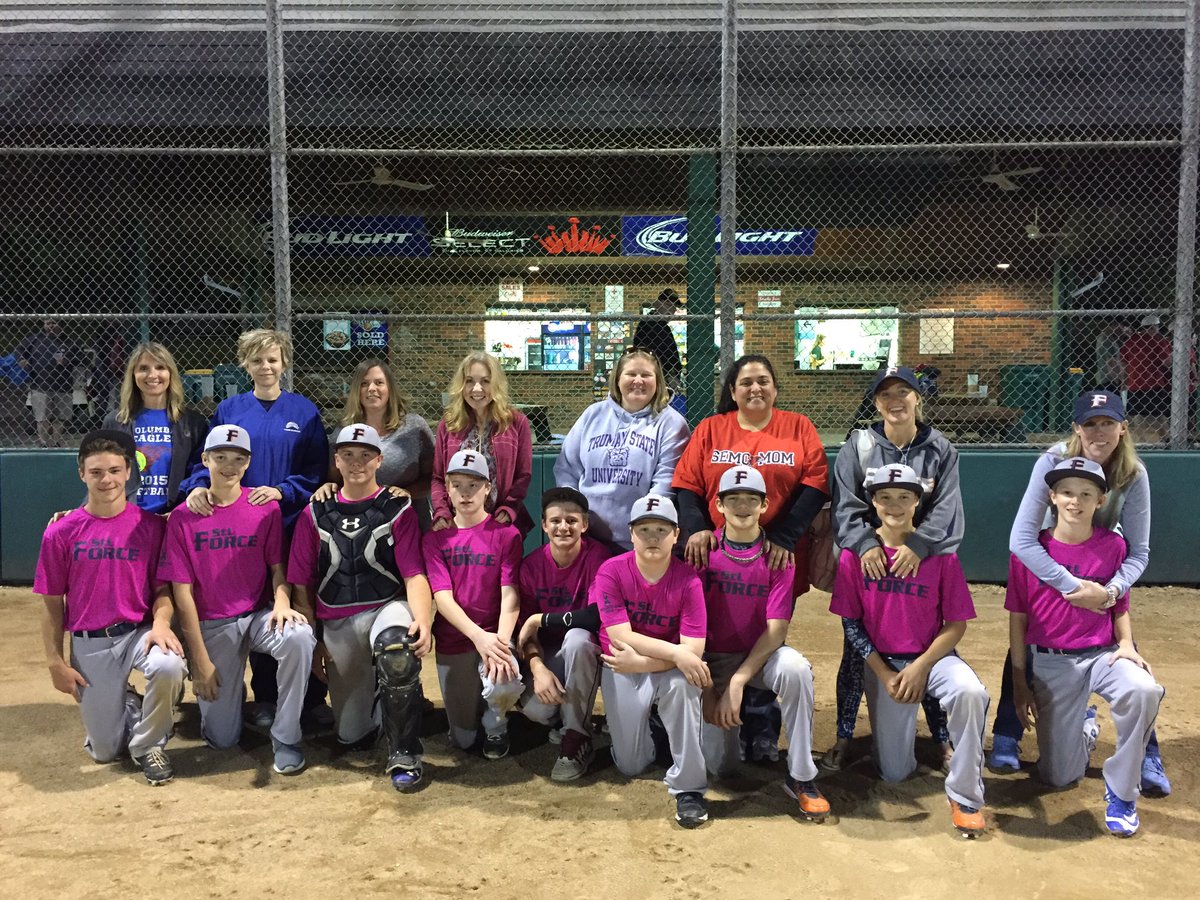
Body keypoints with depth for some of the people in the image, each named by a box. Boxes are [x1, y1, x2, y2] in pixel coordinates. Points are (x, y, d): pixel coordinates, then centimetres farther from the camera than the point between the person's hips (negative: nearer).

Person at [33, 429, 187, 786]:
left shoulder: (150, 525, -4)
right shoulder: (61, 533, -4)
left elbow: (162, 587, 0)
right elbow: (52, 605, 2)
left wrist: (161, 622, -20)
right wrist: (55, 663, -1)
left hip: (139, 632, -1)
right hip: (88, 644, 1)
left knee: (170, 666, -36)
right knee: (104, 751, 2)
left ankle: (148, 744, -6)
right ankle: (127, 704, 39)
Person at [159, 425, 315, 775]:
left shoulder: (266, 507, -3)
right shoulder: (183, 517, -6)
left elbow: (277, 565, 3)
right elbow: (183, 592, -6)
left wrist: (282, 602, -20)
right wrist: (200, 661, -9)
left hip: (259, 615, 1)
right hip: (211, 625, 0)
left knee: (300, 637, -35)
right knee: (222, 738, -2)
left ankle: (285, 739, -17)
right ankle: (227, 692, 35)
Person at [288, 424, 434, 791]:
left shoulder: (398, 510, 1)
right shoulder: (314, 515, 9)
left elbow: (415, 577, -9)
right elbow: (301, 586, 9)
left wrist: (423, 621, -27)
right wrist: (312, 642, 2)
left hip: (387, 607, -3)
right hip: (336, 625, 3)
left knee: (397, 650, -40)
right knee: (351, 736, 4)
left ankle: (404, 754, -23)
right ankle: (373, 692, 39)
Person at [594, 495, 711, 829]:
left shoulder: (688, 580, -16)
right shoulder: (611, 572, -16)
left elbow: (694, 650, -21)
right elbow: (621, 636, -22)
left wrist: (640, 662, -30)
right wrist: (676, 653, -30)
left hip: (670, 667, 0)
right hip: (622, 668, 1)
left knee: (683, 683, -36)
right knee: (631, 766, -1)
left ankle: (689, 788, -21)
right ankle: (647, 726, 35)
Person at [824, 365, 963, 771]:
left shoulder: (940, 450, 3)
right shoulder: (858, 446, 1)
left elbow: (945, 509, -7)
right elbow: (845, 505, -7)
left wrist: (918, 546, -22)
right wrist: (865, 544, -23)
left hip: (923, 562, 0)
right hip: (866, 561, 0)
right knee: (856, 650, 5)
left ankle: (942, 738, 24)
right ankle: (843, 737, 19)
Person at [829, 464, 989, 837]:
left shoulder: (940, 553, -7)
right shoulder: (855, 553, -5)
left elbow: (956, 624, -4)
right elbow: (851, 623, -1)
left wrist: (920, 667, -15)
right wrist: (884, 675, -8)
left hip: (933, 655, -1)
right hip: (882, 662, 1)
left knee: (970, 692, -36)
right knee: (895, 773, 2)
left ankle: (965, 796, -16)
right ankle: (901, 724, 38)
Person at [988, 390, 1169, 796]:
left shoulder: (1133, 475, -22)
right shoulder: (1053, 462, -29)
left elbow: (1138, 552, -17)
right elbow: (1021, 539, -35)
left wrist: (1111, 590, -37)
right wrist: (1072, 586, -41)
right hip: (1049, 570, -1)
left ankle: (1148, 756, 9)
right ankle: (1006, 739, 7)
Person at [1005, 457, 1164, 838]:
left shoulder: (1113, 546, -2)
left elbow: (1120, 608, 9)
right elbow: (1018, 618, -1)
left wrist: (1126, 644, -13)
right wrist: (1020, 680, -1)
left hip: (1102, 654, 1)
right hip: (1049, 663, 0)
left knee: (1143, 690, -36)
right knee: (1059, 776, 1)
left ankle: (1120, 792, -13)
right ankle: (1085, 727, 38)